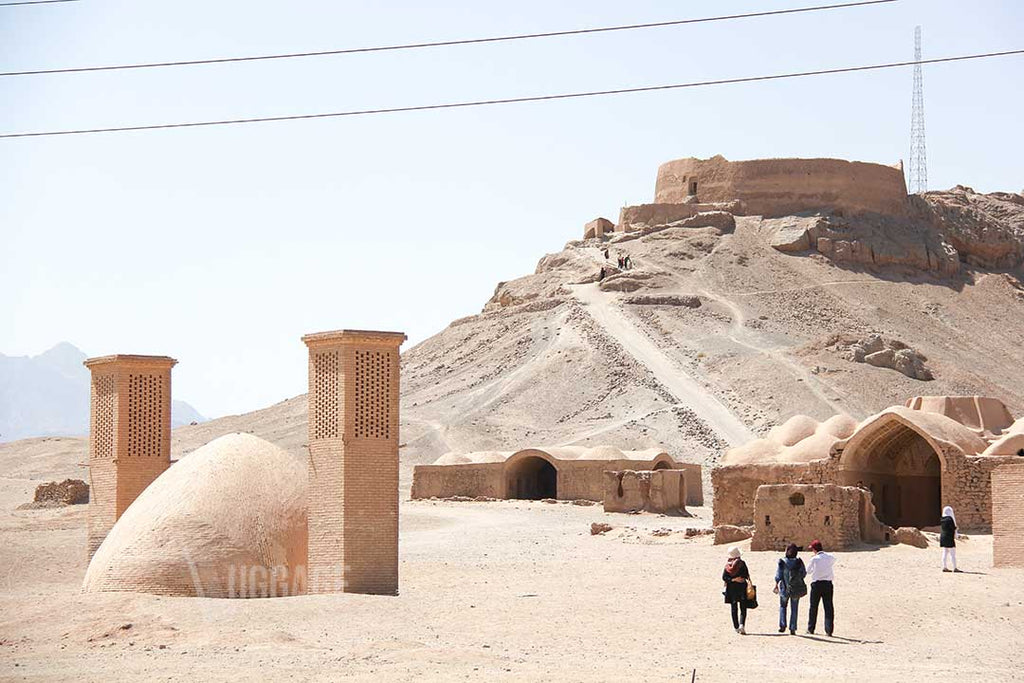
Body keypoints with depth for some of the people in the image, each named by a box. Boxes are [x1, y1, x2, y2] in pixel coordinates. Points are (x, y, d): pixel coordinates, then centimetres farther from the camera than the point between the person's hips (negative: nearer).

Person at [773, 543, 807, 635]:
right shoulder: (799, 562, -7)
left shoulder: (782, 562, -10)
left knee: (782, 606, 19)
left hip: (785, 588, -1)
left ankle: (782, 625, 7)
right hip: (797, 588, 1)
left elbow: (778, 575, -6)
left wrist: (776, 586, 6)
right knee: (794, 609, 10)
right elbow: (804, 573, 0)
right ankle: (792, 629, 8)